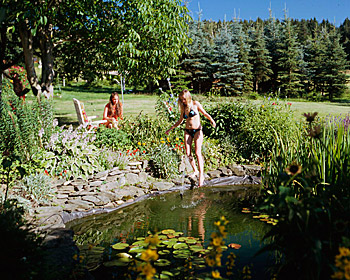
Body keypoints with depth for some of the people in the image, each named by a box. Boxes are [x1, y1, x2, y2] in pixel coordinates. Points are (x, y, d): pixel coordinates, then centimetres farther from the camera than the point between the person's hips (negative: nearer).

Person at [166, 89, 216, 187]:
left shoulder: (195, 104, -2)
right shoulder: (183, 108, 10)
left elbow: (205, 114, 1)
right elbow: (180, 121, 22)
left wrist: (211, 120, -18)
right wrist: (170, 129, 23)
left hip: (197, 130, -4)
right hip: (187, 131, 5)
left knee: (198, 153, -13)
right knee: (188, 153, -3)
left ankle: (201, 175, -11)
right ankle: (195, 170, 15)